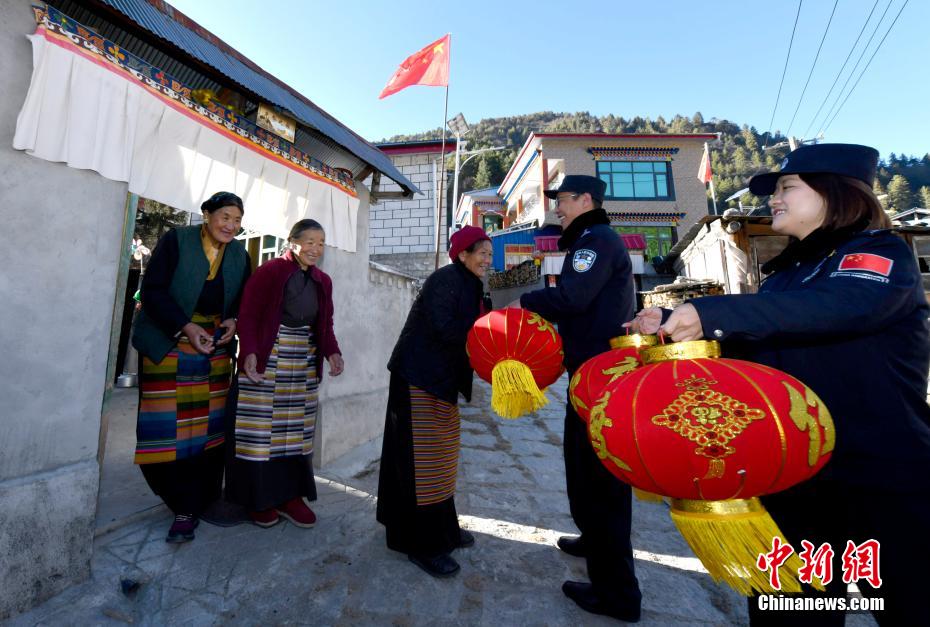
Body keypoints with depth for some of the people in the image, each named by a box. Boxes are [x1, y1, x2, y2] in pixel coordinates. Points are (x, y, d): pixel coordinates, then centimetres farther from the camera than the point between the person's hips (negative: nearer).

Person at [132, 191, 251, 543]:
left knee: (208, 425, 2)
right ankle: (186, 503, 20)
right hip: (169, 343, -3)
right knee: (169, 426, 0)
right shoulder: (176, 240, -4)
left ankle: (189, 508, 16)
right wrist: (187, 328, -19)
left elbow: (245, 299, 14)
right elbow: (153, 290, -9)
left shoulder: (239, 254, 7)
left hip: (216, 347, 3)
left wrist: (234, 321, -6)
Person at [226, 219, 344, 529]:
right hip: (267, 358, -5)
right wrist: (249, 353, -23)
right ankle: (260, 499, 19)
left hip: (304, 363, 5)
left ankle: (291, 495, 20)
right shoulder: (269, 271, -6)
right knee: (262, 427, 3)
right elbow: (247, 315, -9)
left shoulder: (323, 281, 10)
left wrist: (332, 352, -5)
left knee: (297, 429, 9)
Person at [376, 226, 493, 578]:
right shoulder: (445, 279, -14)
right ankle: (422, 545, 16)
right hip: (420, 379, -10)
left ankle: (442, 529, 34)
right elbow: (442, 328, -25)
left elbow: (467, 331, 12)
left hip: (442, 380, 10)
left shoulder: (469, 286, 15)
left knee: (439, 455, 18)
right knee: (421, 457, 0)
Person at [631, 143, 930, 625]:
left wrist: (709, 313, -40)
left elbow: (837, 304, -32)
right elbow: (753, 341, 12)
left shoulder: (882, 252, -9)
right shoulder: (788, 271, 12)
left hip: (881, 476, -7)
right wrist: (673, 324, -2)